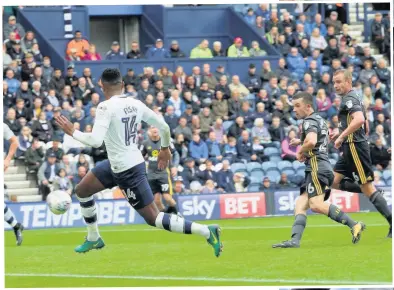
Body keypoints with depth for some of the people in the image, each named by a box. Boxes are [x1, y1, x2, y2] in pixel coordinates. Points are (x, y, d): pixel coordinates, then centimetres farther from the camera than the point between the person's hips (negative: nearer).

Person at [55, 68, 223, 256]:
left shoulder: (106, 107, -21)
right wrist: (165, 148, 26)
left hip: (128, 171, -9)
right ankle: (93, 239, 35)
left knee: (153, 218, -4)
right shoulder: (136, 104, 1)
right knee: (81, 191, 21)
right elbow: (164, 127, 8)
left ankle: (207, 232, -8)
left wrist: (73, 133, -14)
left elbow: (95, 141, -30)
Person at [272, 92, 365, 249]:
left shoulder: (310, 121, -7)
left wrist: (300, 152, -9)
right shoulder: (319, 120, 23)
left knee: (316, 205, -22)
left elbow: (312, 142, -27)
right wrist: (301, 141, 35)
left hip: (317, 166, -11)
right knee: (300, 205, 3)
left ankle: (354, 225, -25)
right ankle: (295, 240, -10)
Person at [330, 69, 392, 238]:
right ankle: (376, 193, 8)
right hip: (350, 149, 10)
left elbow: (359, 119, -29)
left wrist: (342, 136, -23)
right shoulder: (355, 99, 21)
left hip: (355, 147, -10)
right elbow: (366, 129, 27)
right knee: (335, 182, 7)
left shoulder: (349, 98, -10)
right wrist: (340, 132, 21)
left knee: (367, 187, -9)